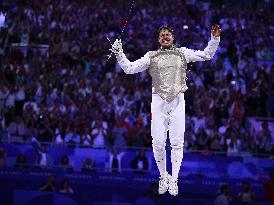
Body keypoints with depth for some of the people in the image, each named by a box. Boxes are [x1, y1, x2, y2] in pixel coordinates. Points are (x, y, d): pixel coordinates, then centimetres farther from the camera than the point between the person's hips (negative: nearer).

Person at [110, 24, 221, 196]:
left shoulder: (182, 53, 13)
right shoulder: (151, 56, 12)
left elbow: (207, 55, 12)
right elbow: (129, 69, 10)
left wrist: (215, 38, 0)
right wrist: (119, 53, 0)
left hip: (178, 101, 0)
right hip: (158, 101, 0)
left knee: (177, 142, -4)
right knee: (158, 142, -5)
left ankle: (173, 180, 2)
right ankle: (163, 176, 14)